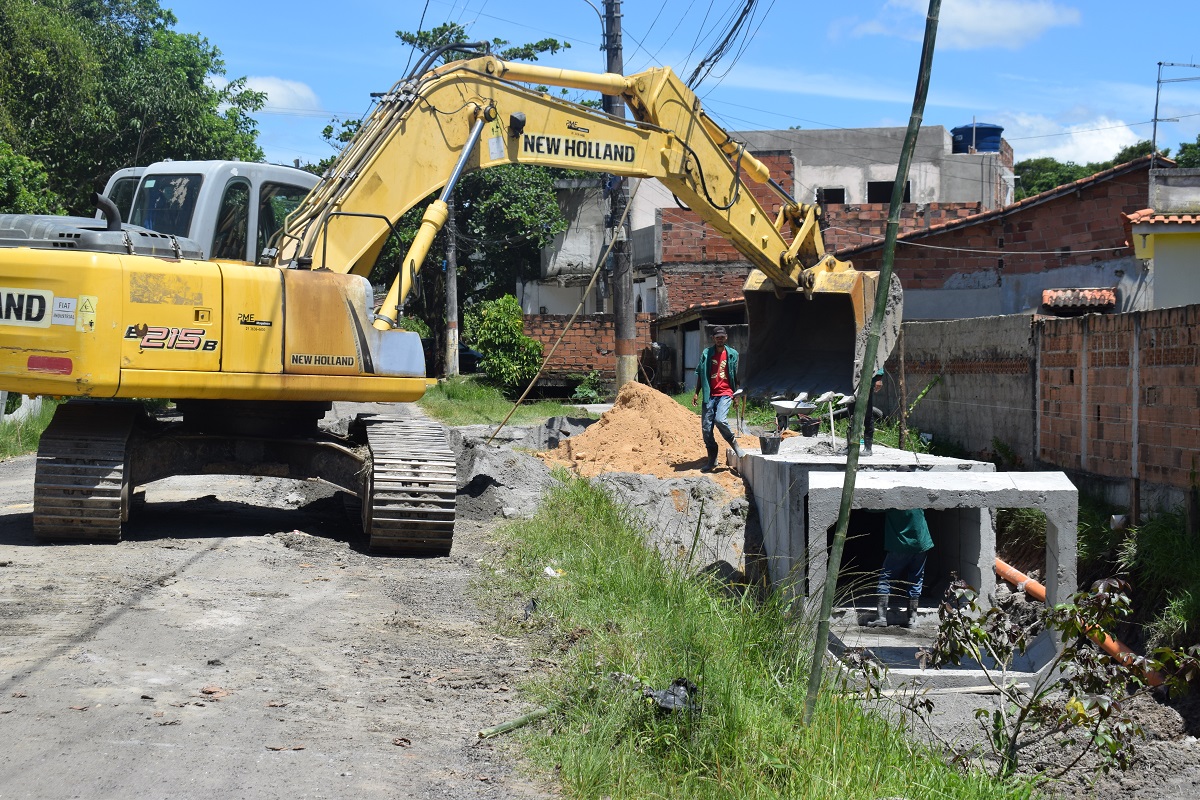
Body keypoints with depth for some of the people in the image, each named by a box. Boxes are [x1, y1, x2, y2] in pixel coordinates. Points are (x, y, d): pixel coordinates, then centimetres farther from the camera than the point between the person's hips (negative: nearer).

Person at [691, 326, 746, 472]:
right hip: (709, 394, 2)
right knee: (706, 428, -1)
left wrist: (736, 395, 11)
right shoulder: (706, 353, 6)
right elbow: (700, 374, 11)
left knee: (720, 420, -27)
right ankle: (712, 460, 11)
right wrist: (696, 392, 7)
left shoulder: (732, 354, 6)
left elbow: (735, 376, 12)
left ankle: (734, 444, -2)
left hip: (725, 394, -2)